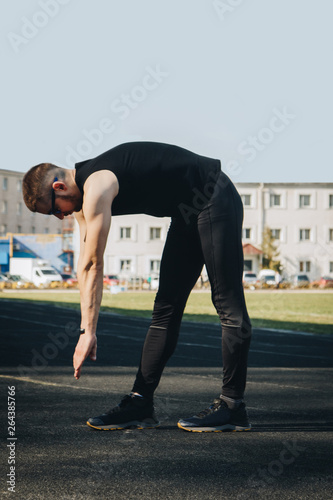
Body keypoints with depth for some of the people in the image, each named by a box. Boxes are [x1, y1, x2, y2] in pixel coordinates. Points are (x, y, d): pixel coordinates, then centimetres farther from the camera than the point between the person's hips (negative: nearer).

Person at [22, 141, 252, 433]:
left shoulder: (96, 187, -23)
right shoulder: (83, 193, 6)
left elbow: (92, 266, -22)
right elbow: (86, 266, 6)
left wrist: (88, 331, -18)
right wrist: (86, 329, 3)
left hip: (215, 199, -10)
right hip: (188, 213, 10)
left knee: (228, 305, -9)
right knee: (166, 308, 7)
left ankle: (232, 406, -7)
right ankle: (140, 403, 8)